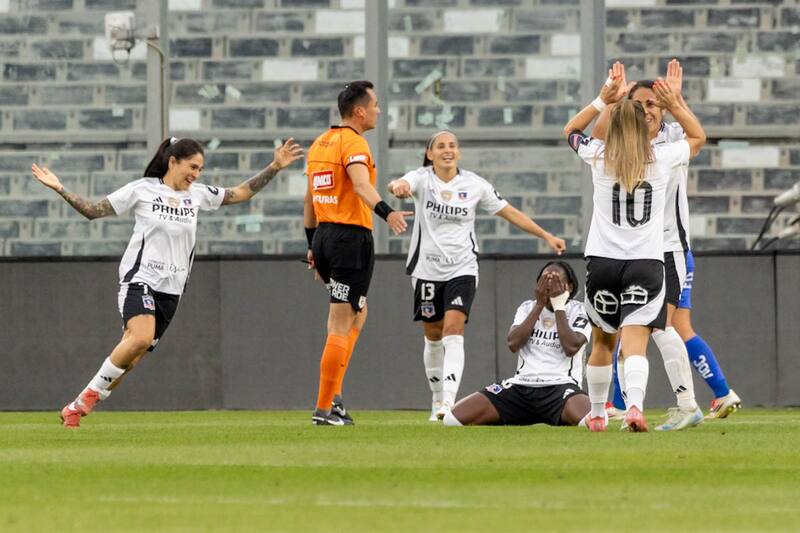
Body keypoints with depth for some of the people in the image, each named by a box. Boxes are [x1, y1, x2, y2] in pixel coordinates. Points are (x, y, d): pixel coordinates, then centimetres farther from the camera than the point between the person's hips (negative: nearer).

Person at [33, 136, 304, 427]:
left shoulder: (198, 194, 11)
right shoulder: (142, 189, -1)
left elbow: (241, 193, 19)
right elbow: (93, 211, 2)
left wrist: (274, 167, 11)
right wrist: (60, 189, -8)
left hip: (170, 289, 5)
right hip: (139, 279, -5)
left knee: (130, 359, -1)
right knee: (141, 337, -31)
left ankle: (76, 408, 10)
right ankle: (90, 394, -16)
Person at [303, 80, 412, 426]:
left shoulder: (320, 144, 15)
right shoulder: (353, 143, -12)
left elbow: (309, 199, 20)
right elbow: (362, 185, -30)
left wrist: (313, 245, 25)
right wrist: (386, 212, -46)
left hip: (324, 235, 9)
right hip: (352, 237, -9)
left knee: (357, 315, 22)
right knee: (341, 325, -5)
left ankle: (334, 396, 14)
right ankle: (324, 408, -5)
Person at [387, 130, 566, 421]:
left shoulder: (474, 184, 0)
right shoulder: (422, 178, -4)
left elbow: (510, 212, 7)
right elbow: (404, 184, -28)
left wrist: (547, 236, 4)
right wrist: (398, 187, -54)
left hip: (462, 268, -1)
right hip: (427, 268, 1)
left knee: (453, 332, -17)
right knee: (433, 336, 10)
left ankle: (449, 401, -26)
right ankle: (438, 400, 28)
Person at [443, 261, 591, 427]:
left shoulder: (578, 310, 5)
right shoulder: (528, 307, 16)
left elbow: (571, 347, -13)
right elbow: (513, 344, -3)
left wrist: (558, 306, -7)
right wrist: (539, 305, -3)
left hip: (560, 386, -3)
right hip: (521, 386, 3)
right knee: (453, 418, -15)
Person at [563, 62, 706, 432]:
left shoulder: (599, 156, 1)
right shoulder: (661, 159, 0)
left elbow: (570, 130, 23)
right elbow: (698, 137, 20)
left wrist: (603, 99, 17)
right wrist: (674, 106, 12)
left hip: (602, 260, 1)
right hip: (646, 263, -1)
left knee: (603, 340, 19)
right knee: (635, 342, -12)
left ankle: (597, 413, 30)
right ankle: (635, 405, -35)